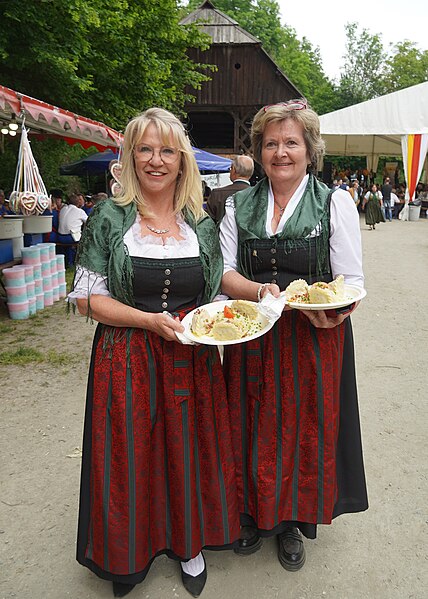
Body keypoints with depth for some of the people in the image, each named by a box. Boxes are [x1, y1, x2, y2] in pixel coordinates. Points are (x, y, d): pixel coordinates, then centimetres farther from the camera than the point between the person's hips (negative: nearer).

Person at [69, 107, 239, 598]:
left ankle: (188, 541, 41)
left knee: (188, 448, 14)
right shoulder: (109, 218, -5)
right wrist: (151, 321, -18)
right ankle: (130, 552, 39)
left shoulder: (202, 224, 5)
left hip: (191, 358, 3)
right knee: (132, 453, 11)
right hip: (127, 360, -2)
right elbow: (88, 299, -7)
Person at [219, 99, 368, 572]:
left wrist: (333, 308, -26)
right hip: (251, 338, 2)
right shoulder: (239, 204, 7)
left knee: (304, 427, 10)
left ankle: (293, 520, 35)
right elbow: (223, 272, 2)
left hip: (313, 339, -2)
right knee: (252, 427, 12)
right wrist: (261, 291, -18)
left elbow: (352, 281, -4)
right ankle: (254, 514, 38)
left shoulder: (335, 203, -1)